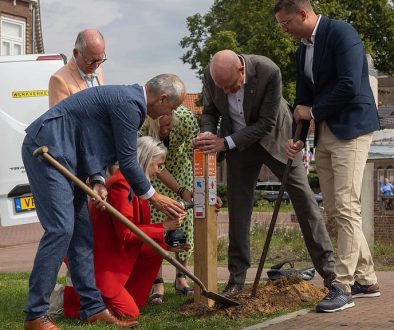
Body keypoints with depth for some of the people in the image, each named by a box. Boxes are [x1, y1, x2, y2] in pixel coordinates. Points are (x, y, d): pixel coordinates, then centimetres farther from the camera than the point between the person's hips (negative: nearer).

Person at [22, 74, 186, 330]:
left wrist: (98, 181, -2)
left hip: (65, 156, 11)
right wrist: (153, 197, 0)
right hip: (46, 149, -11)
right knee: (60, 229, -15)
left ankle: (93, 308, 12)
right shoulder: (129, 103, -17)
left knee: (81, 231, 8)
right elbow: (127, 162, -14)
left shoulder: (129, 98, 15)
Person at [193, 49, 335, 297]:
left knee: (304, 198, -4)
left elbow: (266, 123, -27)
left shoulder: (268, 72, -32)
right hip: (237, 142, 3)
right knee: (238, 208, 3)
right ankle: (237, 278, 11)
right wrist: (208, 134, -22)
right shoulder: (211, 74, -19)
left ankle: (328, 269, 2)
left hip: (274, 137, -3)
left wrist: (226, 143, -30)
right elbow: (210, 111, 0)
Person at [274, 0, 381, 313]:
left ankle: (343, 286, -9)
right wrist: (297, 138, 4)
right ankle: (366, 279, 18)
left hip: (351, 129, -9)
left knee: (346, 207, -12)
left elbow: (349, 86, -22)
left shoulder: (341, 32, -12)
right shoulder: (303, 51, 14)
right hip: (324, 134, 9)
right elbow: (303, 98, 17)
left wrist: (313, 111, -10)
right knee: (334, 209, 9)